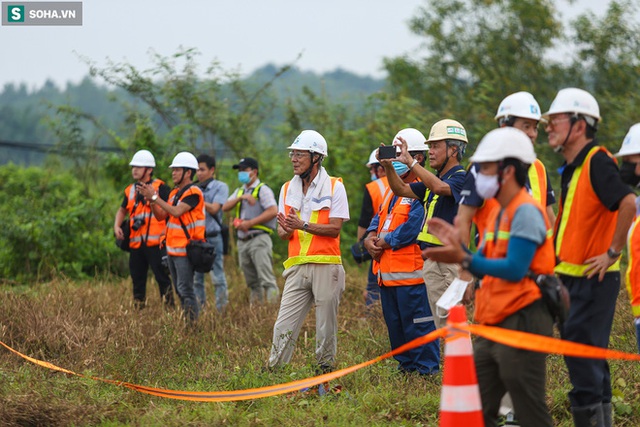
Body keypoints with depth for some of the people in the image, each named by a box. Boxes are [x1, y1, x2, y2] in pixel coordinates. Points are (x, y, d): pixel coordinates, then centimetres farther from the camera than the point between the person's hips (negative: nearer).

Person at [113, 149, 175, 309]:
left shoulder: (160, 187, -4)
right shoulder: (130, 190, 14)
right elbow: (122, 210, 31)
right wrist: (117, 225, 14)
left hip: (155, 243, -6)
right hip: (136, 243, 6)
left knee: (162, 277, -7)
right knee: (137, 279, 11)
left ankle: (170, 308, -3)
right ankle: (138, 310, 18)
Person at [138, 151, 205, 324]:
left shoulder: (193, 193, -12)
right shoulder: (175, 193, 16)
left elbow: (176, 212, -24)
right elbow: (161, 216, 10)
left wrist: (155, 197, -22)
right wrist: (150, 198, -5)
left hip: (185, 250, -9)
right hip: (172, 249, 9)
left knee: (185, 289, -11)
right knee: (180, 290, 12)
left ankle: (193, 324, -10)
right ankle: (186, 321, 16)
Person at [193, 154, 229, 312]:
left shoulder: (220, 187, 0)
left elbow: (213, 209, -12)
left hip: (213, 238, -5)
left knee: (218, 277, -4)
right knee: (196, 278, 6)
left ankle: (222, 310, 0)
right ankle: (198, 310, 12)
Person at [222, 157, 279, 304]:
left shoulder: (262, 190, -2)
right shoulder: (239, 191, 20)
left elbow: (273, 211, -15)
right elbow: (225, 207, 6)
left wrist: (249, 223, -18)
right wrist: (241, 197, -10)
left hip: (259, 238, -7)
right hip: (242, 241, 7)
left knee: (266, 279, -14)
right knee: (252, 282, 10)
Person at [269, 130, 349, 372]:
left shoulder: (334, 187, -1)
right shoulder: (288, 188, 13)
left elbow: (335, 228, -9)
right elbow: (282, 232, 11)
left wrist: (303, 225, -19)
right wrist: (286, 230, -13)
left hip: (326, 265, -4)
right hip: (297, 267, 4)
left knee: (326, 324, 2)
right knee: (284, 325, -2)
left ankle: (325, 368, 12)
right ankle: (274, 371, -2)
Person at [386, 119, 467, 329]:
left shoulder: (461, 177, -10)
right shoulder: (434, 179, 19)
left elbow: (439, 187, -30)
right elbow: (401, 189, 20)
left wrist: (410, 161, -28)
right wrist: (388, 166, 4)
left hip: (450, 262, -9)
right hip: (431, 261, 9)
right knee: (442, 326, 11)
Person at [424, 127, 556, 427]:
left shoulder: (525, 212, -14)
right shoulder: (498, 213, 17)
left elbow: (514, 270, -22)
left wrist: (463, 259, -22)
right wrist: (459, 246, 4)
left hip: (523, 323, -10)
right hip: (494, 325, 10)